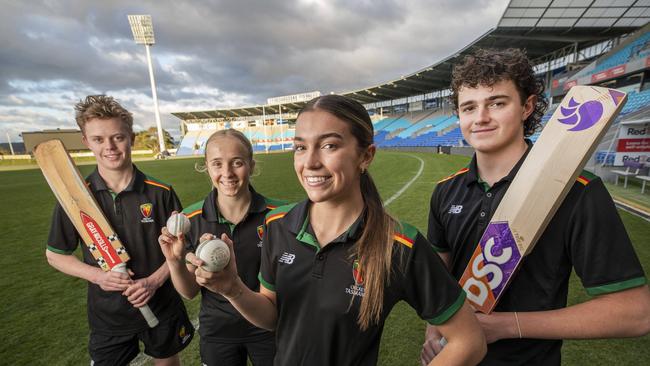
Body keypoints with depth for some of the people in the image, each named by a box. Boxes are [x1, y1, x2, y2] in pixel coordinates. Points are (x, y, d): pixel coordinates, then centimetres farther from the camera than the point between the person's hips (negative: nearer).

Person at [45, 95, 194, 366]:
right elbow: (55, 254, 2)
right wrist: (96, 275, -15)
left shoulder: (161, 192, -14)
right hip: (107, 315, 0)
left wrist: (155, 280, -19)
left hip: (162, 307, 0)